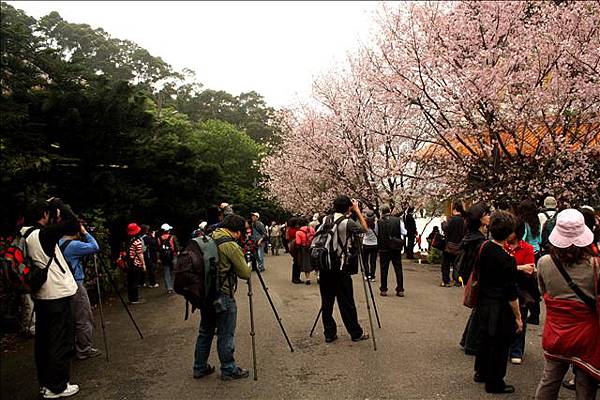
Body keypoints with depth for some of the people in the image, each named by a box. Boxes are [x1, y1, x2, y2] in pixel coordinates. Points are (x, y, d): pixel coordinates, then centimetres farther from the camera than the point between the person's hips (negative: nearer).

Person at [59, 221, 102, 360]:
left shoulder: (59, 243, 8)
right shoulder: (74, 245, -19)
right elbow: (95, 247, -18)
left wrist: (84, 234, 9)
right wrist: (86, 232, -9)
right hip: (75, 286, -9)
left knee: (72, 318, 19)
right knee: (84, 320, 1)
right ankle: (84, 349, 6)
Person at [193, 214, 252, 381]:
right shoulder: (231, 246, -18)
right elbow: (245, 274, -13)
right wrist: (247, 266, 9)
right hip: (223, 296, -8)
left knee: (205, 331, 19)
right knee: (226, 335, 6)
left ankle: (200, 367, 31)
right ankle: (229, 370, 19)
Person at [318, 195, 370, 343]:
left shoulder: (327, 219, 7)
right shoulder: (347, 222, -10)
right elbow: (364, 228, 4)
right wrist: (357, 210, 11)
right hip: (340, 268, -6)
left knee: (327, 301, 10)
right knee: (347, 303, 4)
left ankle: (329, 334, 16)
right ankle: (356, 333, 16)